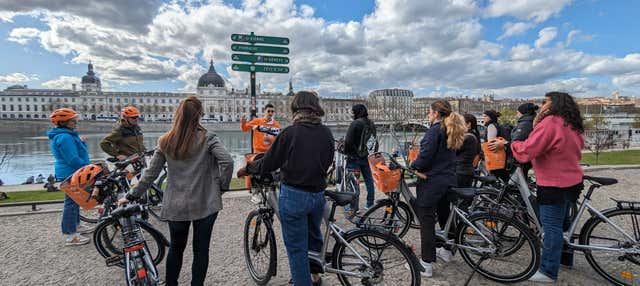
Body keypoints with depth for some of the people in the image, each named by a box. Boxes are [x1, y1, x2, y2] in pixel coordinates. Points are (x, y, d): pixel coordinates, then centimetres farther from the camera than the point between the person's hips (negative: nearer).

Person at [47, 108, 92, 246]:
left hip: (70, 173, 11)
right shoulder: (65, 137, -22)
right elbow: (73, 160, -25)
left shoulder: (65, 135, 12)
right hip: (71, 174, -11)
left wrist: (82, 143, 1)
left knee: (74, 200, 21)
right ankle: (70, 235, 3)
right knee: (71, 202, -5)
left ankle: (76, 226, 36)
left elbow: (78, 152, 17)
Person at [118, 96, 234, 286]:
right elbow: (227, 162, -22)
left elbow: (150, 174, 2)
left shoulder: (165, 142, -1)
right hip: (205, 204, -3)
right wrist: (222, 186, -8)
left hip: (176, 206, 3)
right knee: (201, 249, 11)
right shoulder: (207, 139, -11)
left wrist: (131, 196, 14)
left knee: (176, 248, 22)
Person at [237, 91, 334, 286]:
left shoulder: (290, 133, -15)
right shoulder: (326, 133, -1)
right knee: (314, 237, 28)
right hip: (318, 195, 6)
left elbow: (268, 164, -9)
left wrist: (246, 169, 9)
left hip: (294, 195, -5)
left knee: (297, 248, 9)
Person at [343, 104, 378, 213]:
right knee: (369, 180, 14)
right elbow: (374, 140, 13)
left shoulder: (356, 123, -15)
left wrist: (346, 152, -2)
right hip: (368, 157, 7)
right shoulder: (371, 124, 9)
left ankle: (354, 207, 3)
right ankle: (370, 204, 24)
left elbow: (348, 141, -18)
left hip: (355, 157, -7)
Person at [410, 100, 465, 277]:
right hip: (448, 179, 9)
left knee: (427, 221, -3)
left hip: (431, 181, -9)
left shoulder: (435, 130, -15)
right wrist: (422, 166, 4)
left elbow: (426, 153, -24)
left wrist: (415, 166, -7)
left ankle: (426, 264, 3)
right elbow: (444, 154, 13)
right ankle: (447, 251, 40)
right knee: (444, 215, 23)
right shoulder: (451, 131, 12)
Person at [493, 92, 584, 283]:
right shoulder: (572, 126, 11)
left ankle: (548, 272, 7)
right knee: (562, 223, 23)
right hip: (572, 182, 10)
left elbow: (526, 152, -26)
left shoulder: (549, 123, -20)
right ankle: (565, 258, 39)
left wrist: (508, 144, -9)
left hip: (554, 186, -10)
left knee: (552, 227, -2)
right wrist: (537, 126, 0)